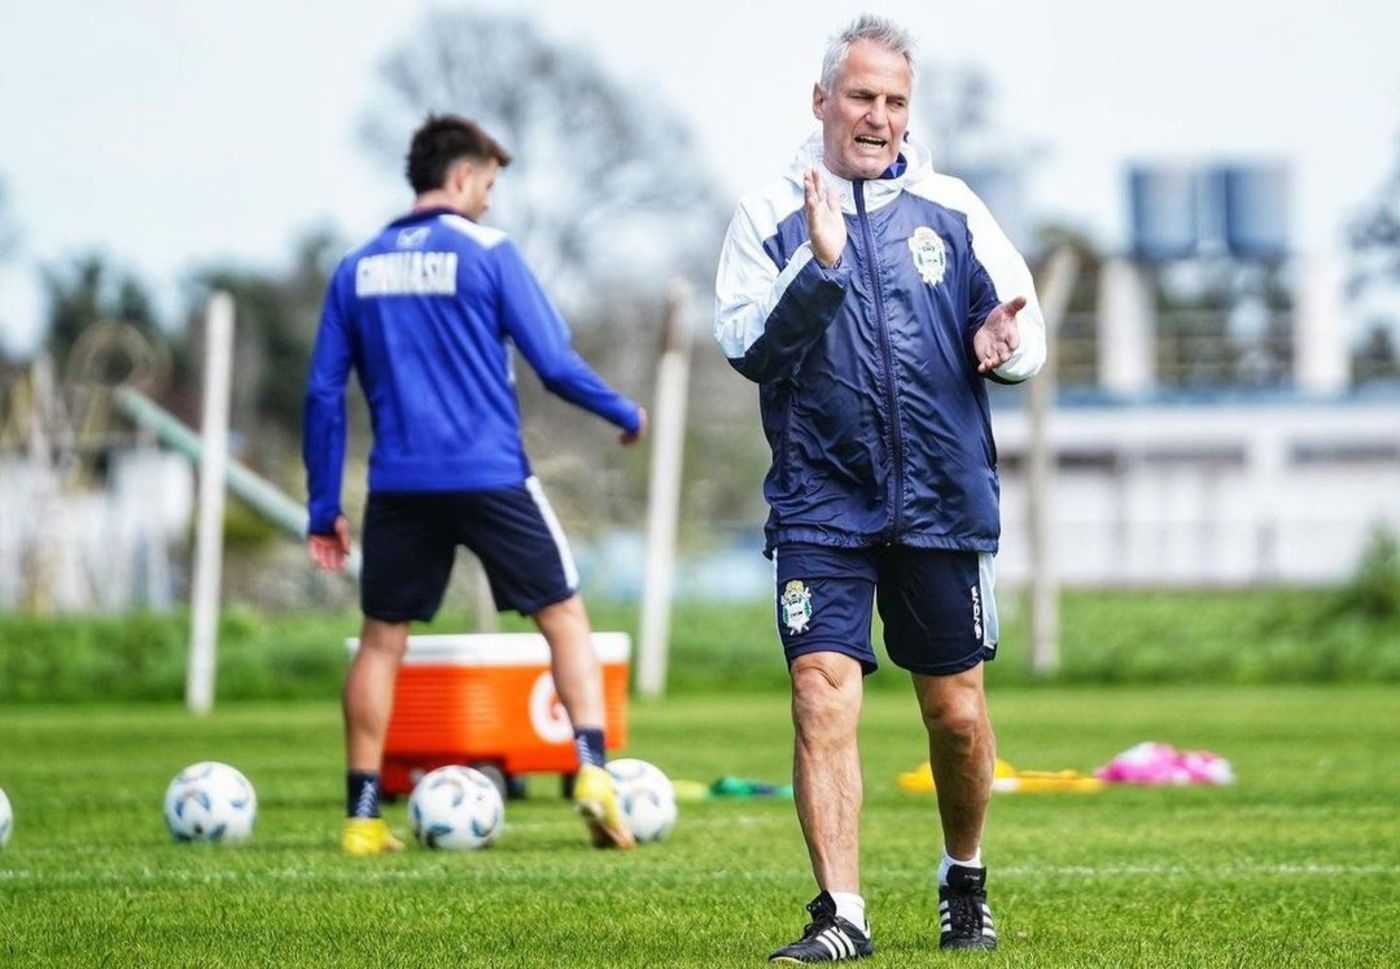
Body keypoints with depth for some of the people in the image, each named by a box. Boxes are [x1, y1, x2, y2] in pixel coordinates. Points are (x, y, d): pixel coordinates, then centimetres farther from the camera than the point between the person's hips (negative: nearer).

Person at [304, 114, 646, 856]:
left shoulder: (357, 269, 9)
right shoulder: (485, 252, -2)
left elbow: (324, 394, 9)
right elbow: (554, 364, -5)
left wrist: (323, 509, 13)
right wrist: (626, 415, 12)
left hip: (400, 488, 3)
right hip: (492, 480, -3)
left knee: (381, 639, 11)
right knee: (564, 615, 7)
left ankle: (362, 815, 9)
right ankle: (591, 770, -8)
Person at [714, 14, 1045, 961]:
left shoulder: (949, 207, 6)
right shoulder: (770, 215, 2)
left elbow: (1024, 323, 6)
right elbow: (748, 349, -7)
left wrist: (1005, 341, -18)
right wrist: (819, 266, -21)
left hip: (945, 502, 2)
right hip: (822, 505, -2)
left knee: (958, 713, 7)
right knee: (823, 697, -14)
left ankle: (965, 882, 31)